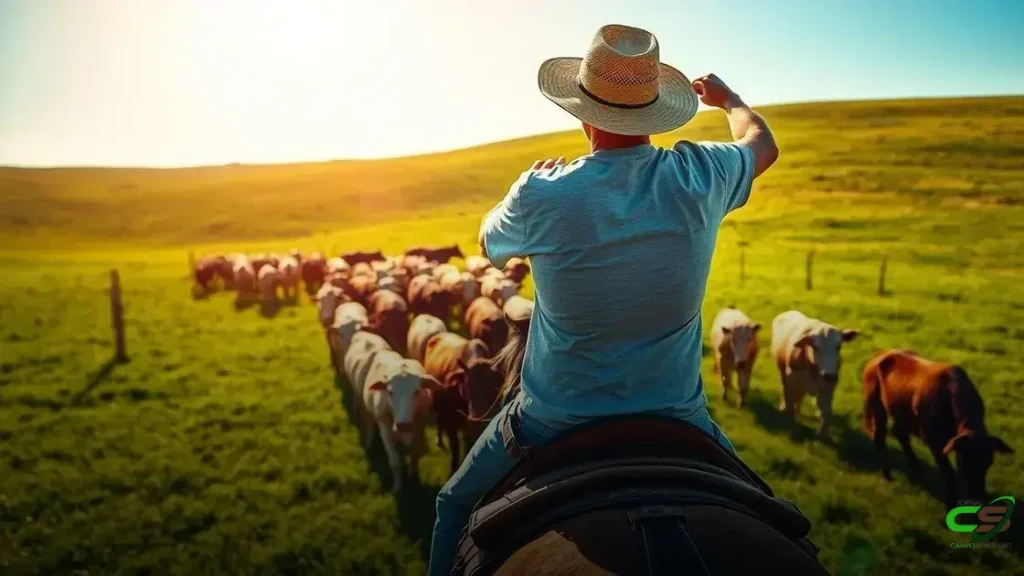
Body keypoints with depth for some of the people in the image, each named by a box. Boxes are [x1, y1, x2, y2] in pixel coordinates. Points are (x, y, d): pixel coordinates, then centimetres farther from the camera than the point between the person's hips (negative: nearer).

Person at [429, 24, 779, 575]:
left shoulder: (542, 196, -19)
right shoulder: (697, 178, -12)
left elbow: (489, 245, 5)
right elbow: (762, 143, 13)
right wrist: (726, 96, 34)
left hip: (554, 422, -1)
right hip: (675, 417, 2)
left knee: (455, 507, 26)